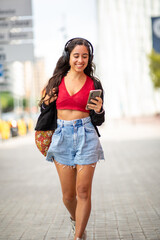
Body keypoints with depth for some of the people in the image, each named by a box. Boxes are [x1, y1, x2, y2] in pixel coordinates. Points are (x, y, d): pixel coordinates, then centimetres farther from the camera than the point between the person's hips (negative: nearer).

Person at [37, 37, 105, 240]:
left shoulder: (94, 84, 4)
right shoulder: (57, 81, 6)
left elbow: (99, 121, 7)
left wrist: (98, 111, -14)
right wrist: (46, 102, -6)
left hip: (86, 137, -1)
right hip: (62, 137, 1)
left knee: (83, 191, -6)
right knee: (68, 195, 6)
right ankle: (75, 219, 38)